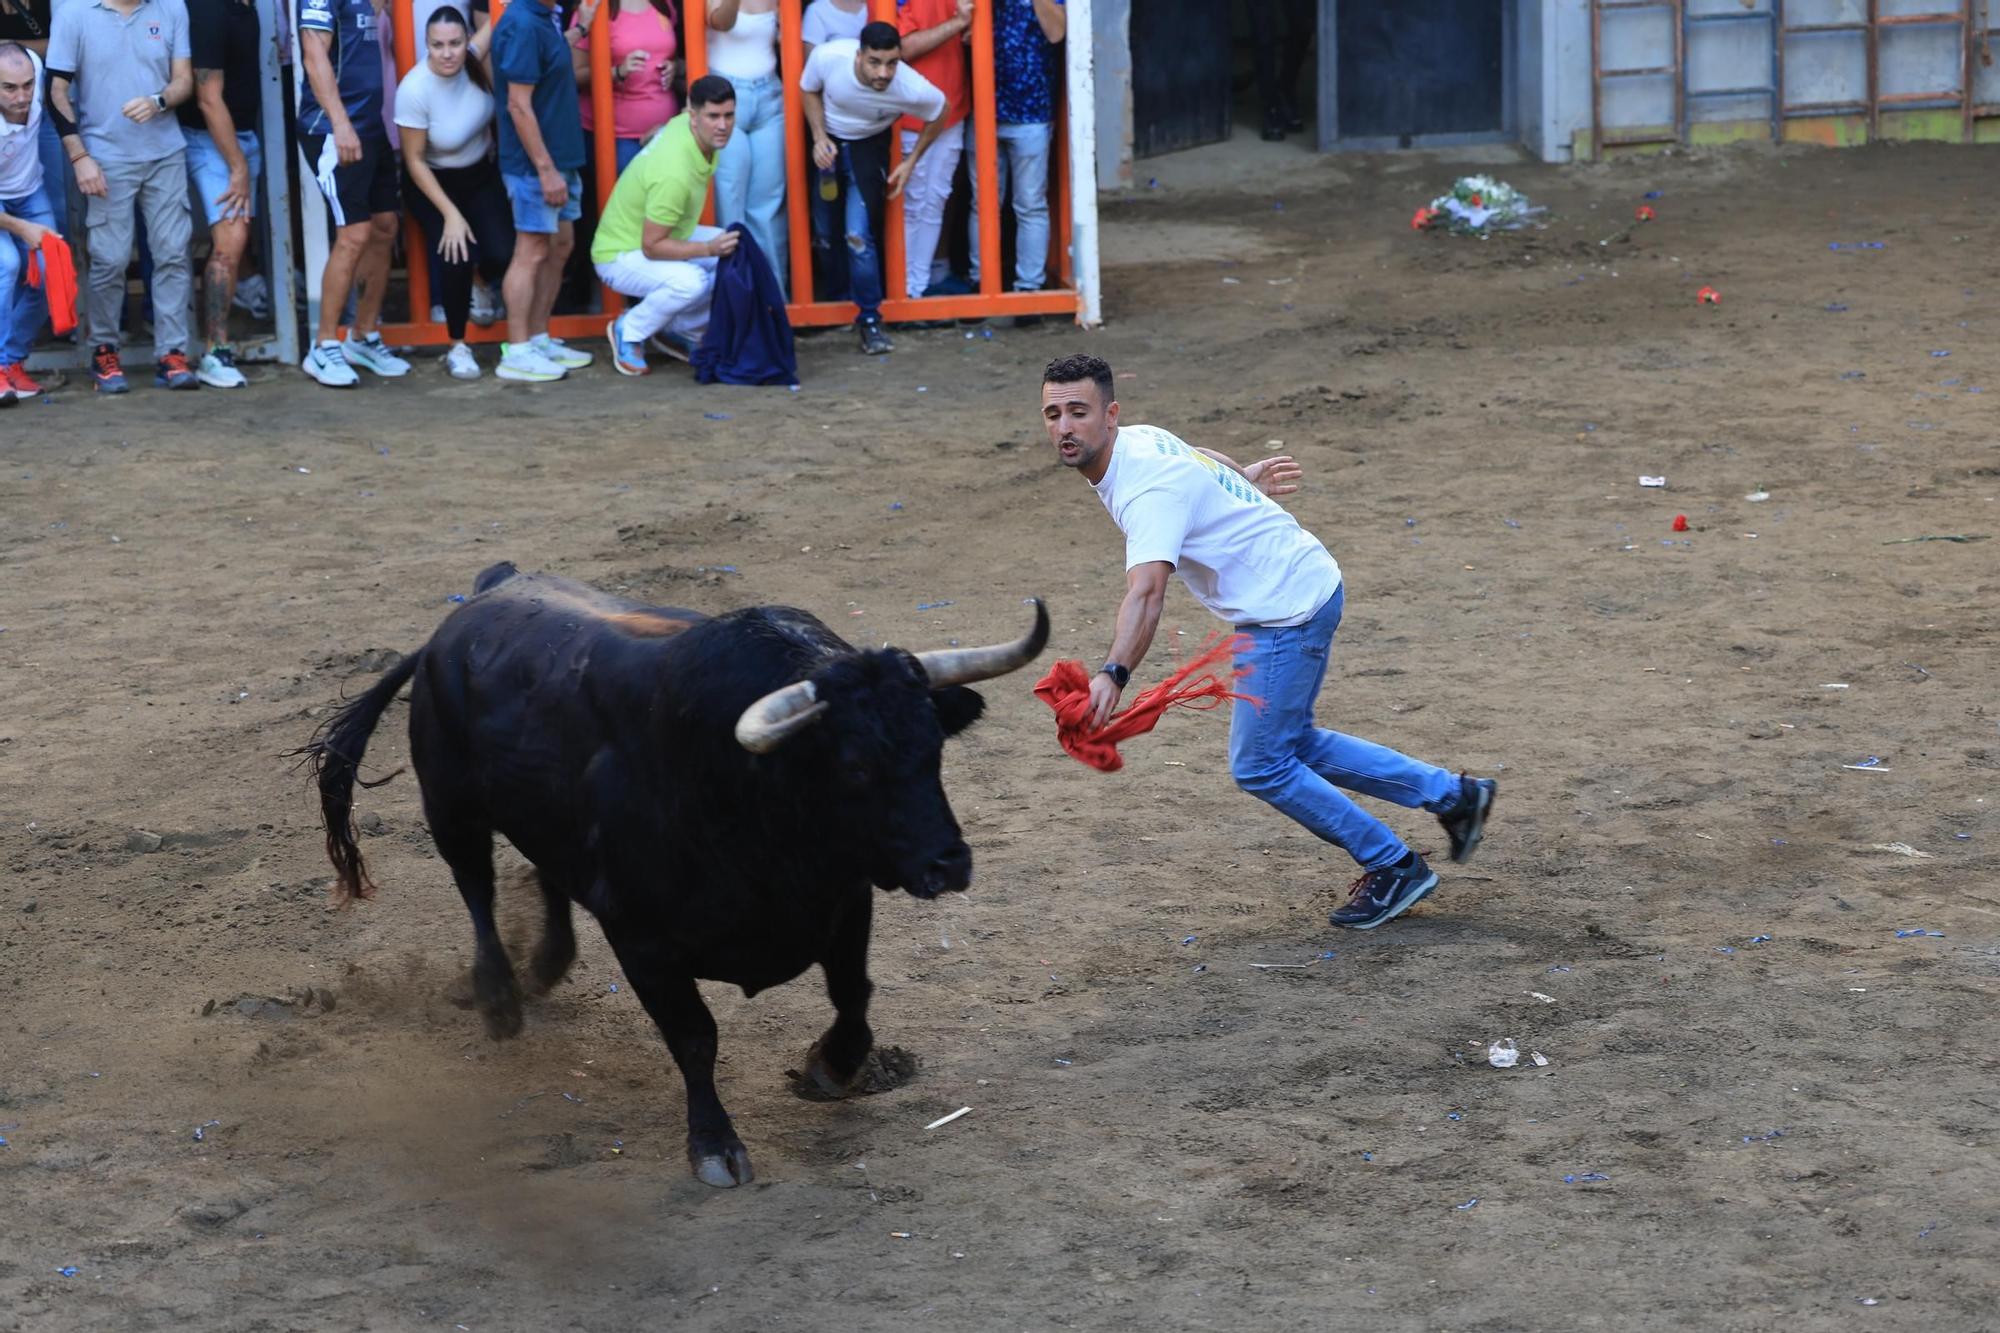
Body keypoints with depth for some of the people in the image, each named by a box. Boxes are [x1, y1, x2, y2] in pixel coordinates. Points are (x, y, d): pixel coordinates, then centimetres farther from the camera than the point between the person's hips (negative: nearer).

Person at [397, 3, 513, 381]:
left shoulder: (476, 62, -21)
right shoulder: (414, 90, -30)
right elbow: (414, 161, -19)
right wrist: (450, 214, -19)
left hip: (481, 174, 3)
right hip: (435, 183, -3)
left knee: (502, 254, -13)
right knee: (457, 256, -21)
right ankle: (457, 347, 3)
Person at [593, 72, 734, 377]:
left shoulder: (684, 122, -11)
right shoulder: (674, 173, -37)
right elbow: (652, 247, -31)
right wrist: (708, 249, -37)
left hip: (665, 233, 10)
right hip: (621, 255, -9)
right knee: (689, 281, -37)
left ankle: (679, 330, 11)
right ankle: (629, 332, -7)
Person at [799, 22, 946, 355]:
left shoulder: (912, 89, -33)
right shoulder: (828, 56, -32)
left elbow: (940, 112, -8)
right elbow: (809, 90, -7)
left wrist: (911, 161, -6)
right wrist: (820, 137, -19)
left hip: (868, 146, -2)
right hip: (827, 140, 2)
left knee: (859, 235, -16)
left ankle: (869, 318, -3)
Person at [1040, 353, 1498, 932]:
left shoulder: (1149, 487, -27)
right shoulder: (1138, 439, 2)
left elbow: (1146, 590, -43)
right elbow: (1199, 458, 25)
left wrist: (1113, 674, -56)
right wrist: (1243, 477, 46)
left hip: (1287, 606, -10)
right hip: (1303, 585, 10)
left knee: (1258, 764, -3)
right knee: (1294, 746, 19)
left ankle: (1393, 867, 11)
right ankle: (1452, 794, 29)